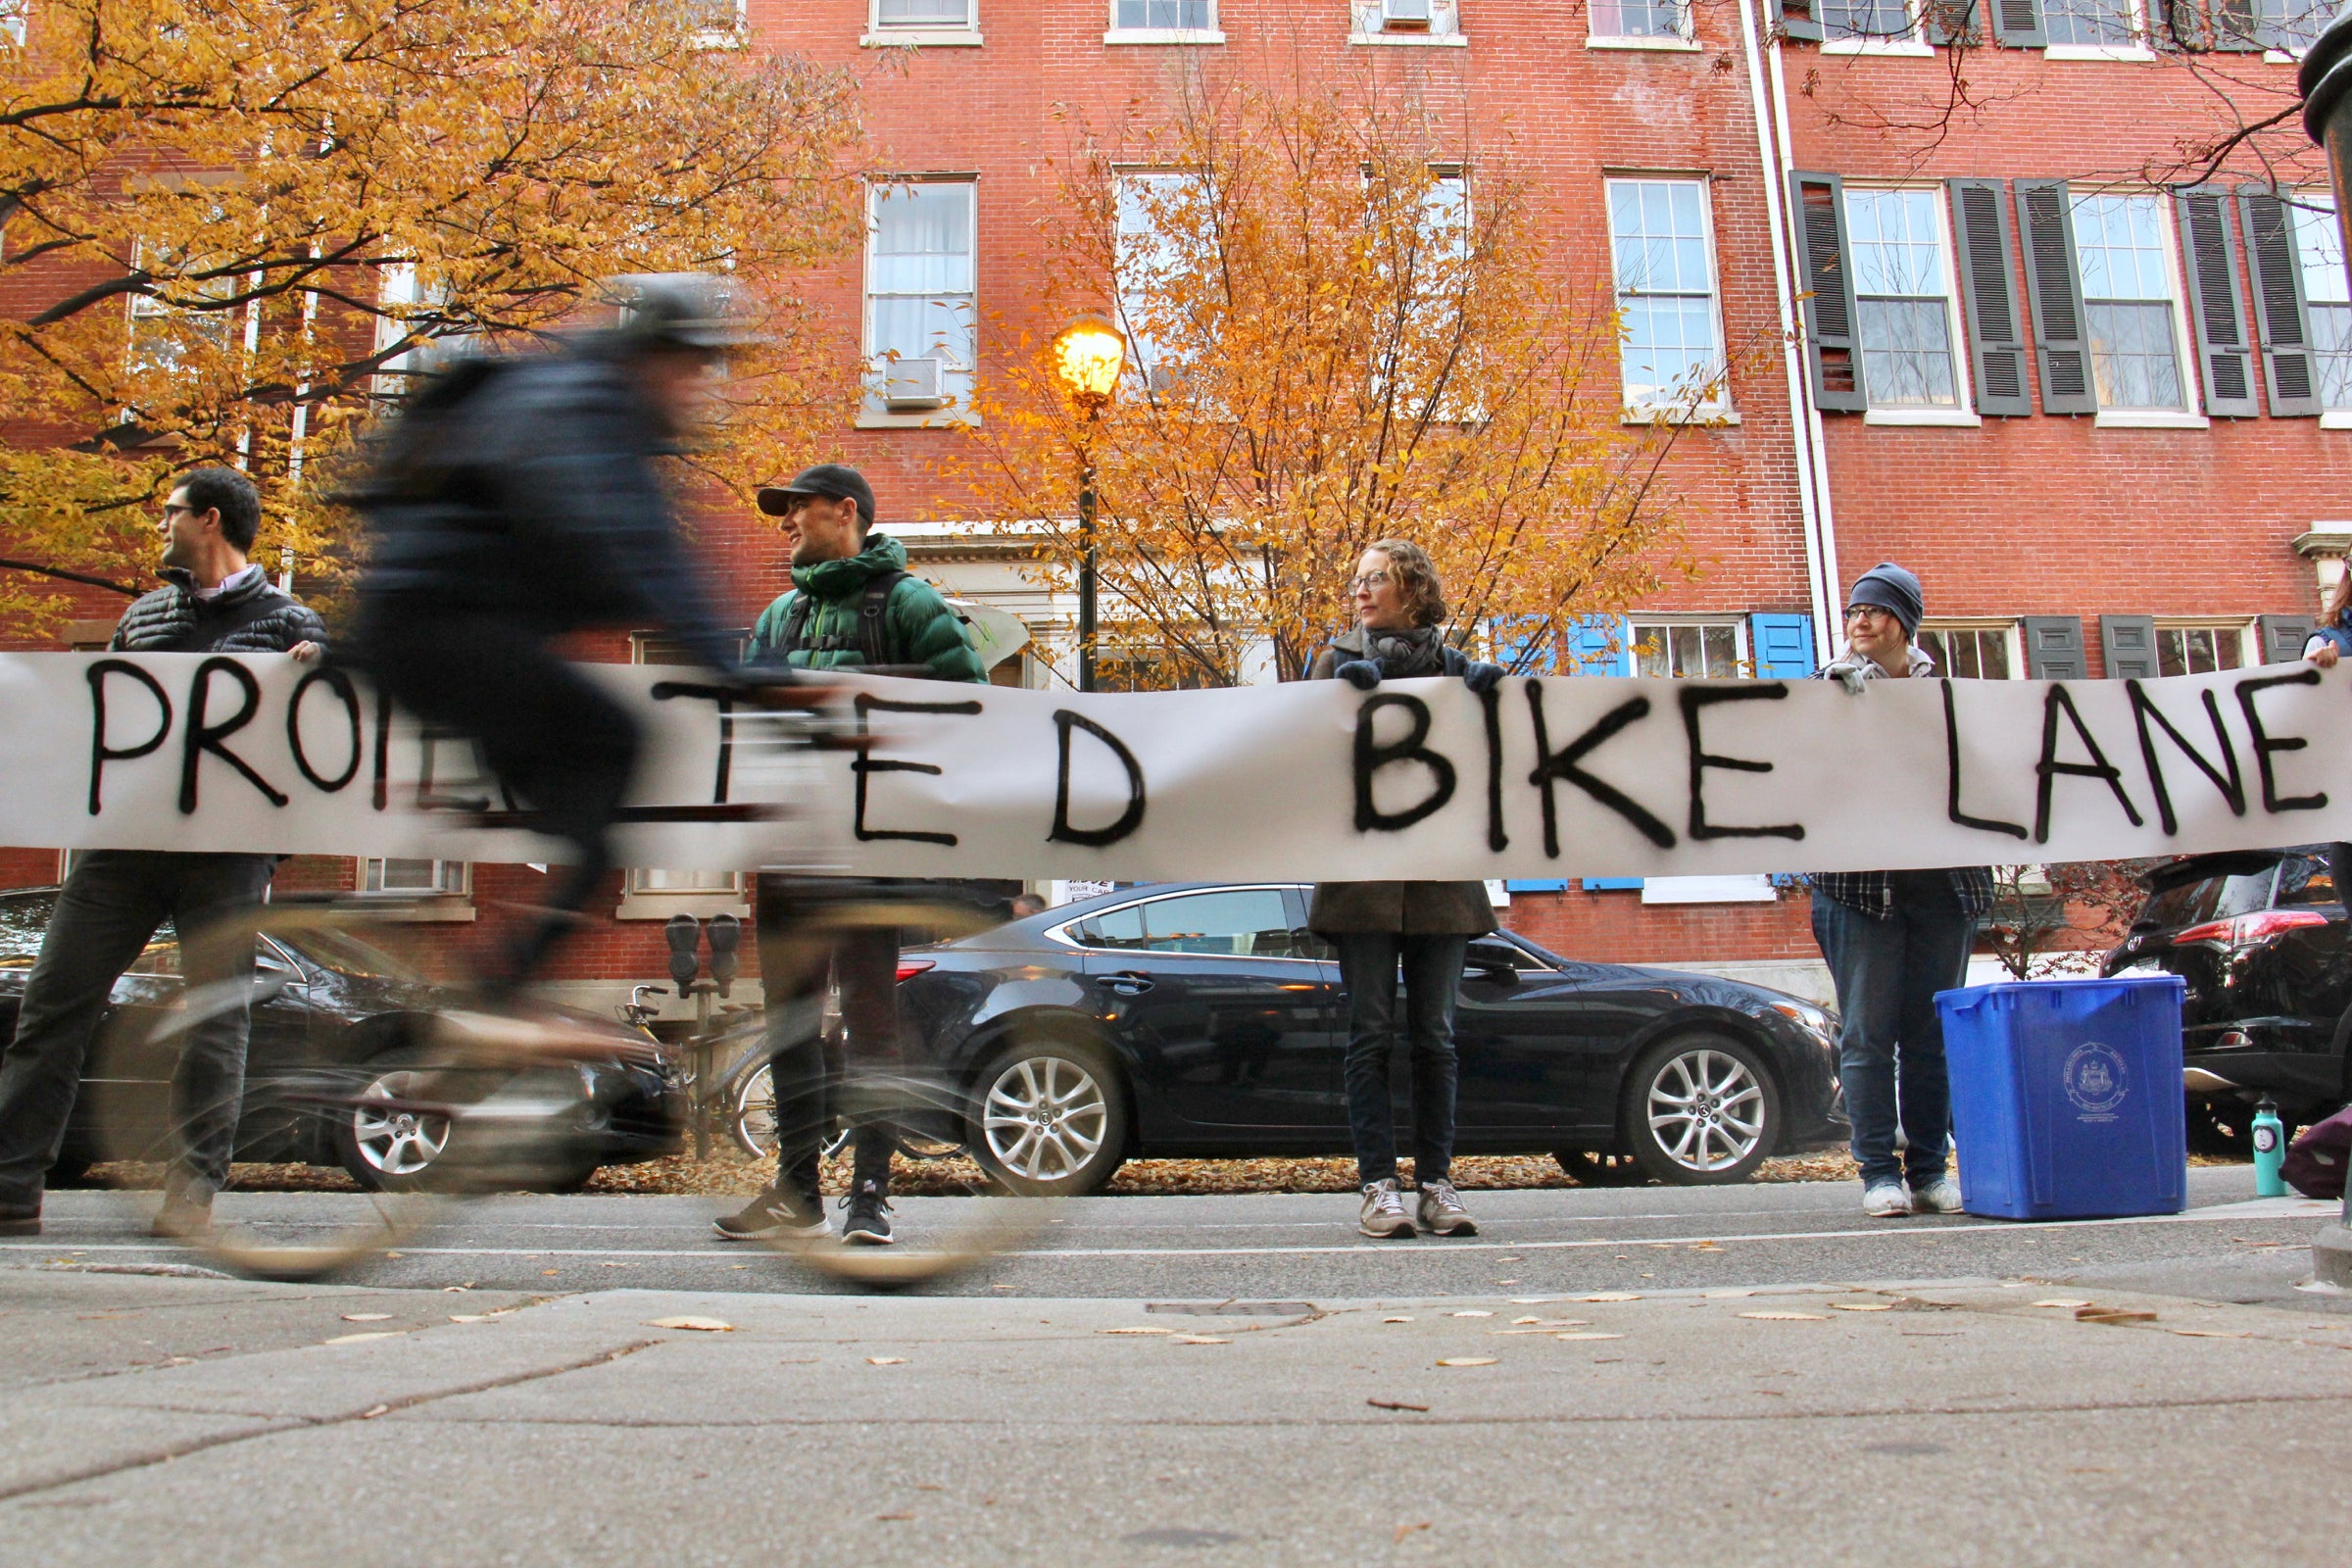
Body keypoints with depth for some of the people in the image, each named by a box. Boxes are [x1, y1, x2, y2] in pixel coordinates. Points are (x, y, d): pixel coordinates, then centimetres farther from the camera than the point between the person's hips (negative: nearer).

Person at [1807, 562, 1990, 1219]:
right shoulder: (1829, 688, 7)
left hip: (1942, 879, 2)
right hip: (1858, 880, -2)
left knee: (1932, 1033, 6)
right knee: (1868, 1034, -2)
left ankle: (1929, 1170, 15)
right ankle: (1879, 1172, 6)